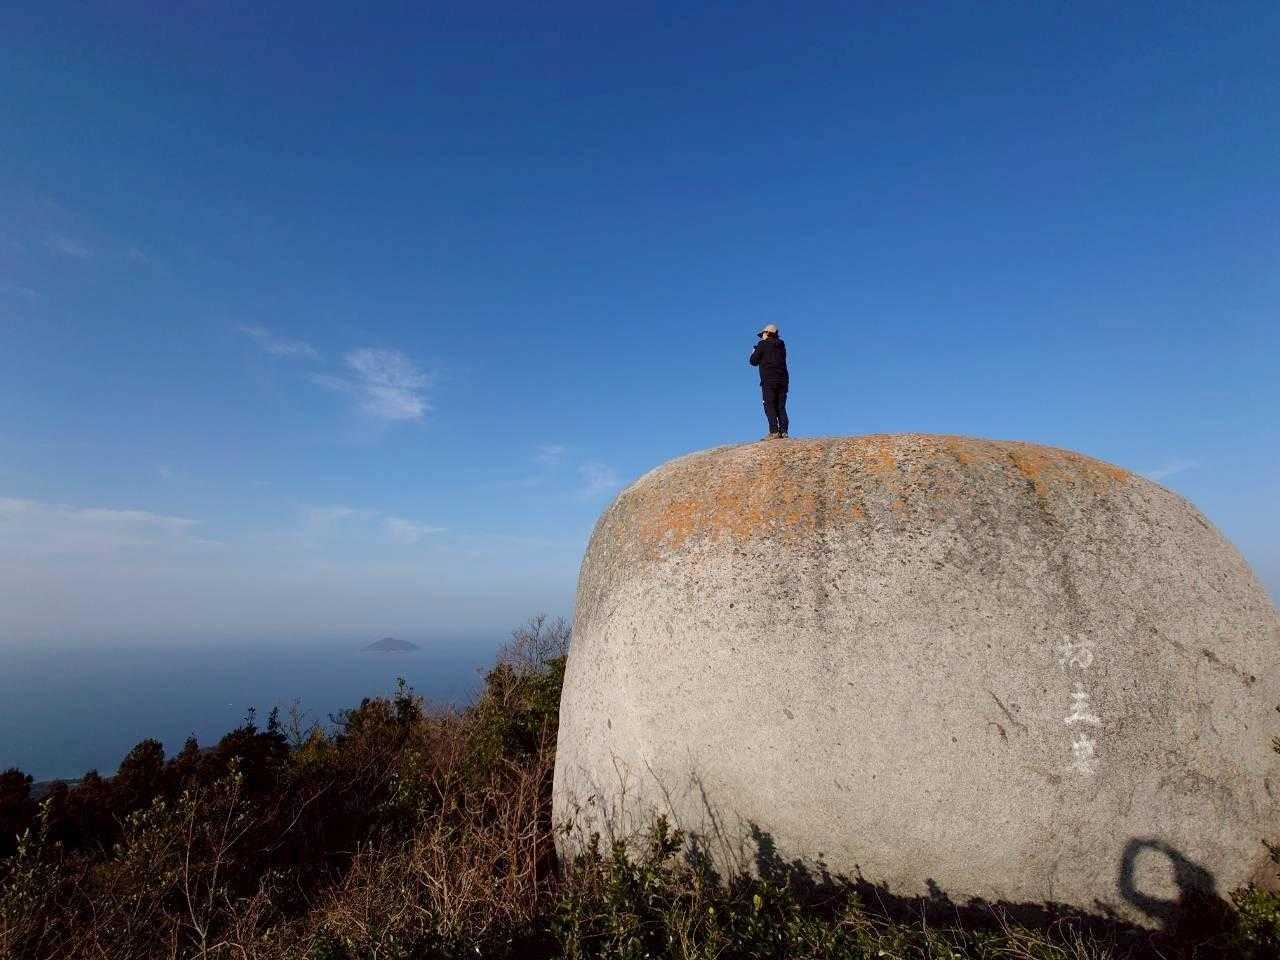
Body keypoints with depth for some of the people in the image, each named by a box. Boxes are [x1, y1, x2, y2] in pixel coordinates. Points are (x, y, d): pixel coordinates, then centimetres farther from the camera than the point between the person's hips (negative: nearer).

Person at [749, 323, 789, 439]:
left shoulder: (763, 344, 0)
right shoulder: (781, 345, 17)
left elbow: (754, 361, 1)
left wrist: (754, 352, 22)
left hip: (769, 380, -5)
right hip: (783, 380, 6)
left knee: (770, 407, -7)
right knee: (781, 407, 6)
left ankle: (774, 432, -16)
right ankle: (783, 431, -3)